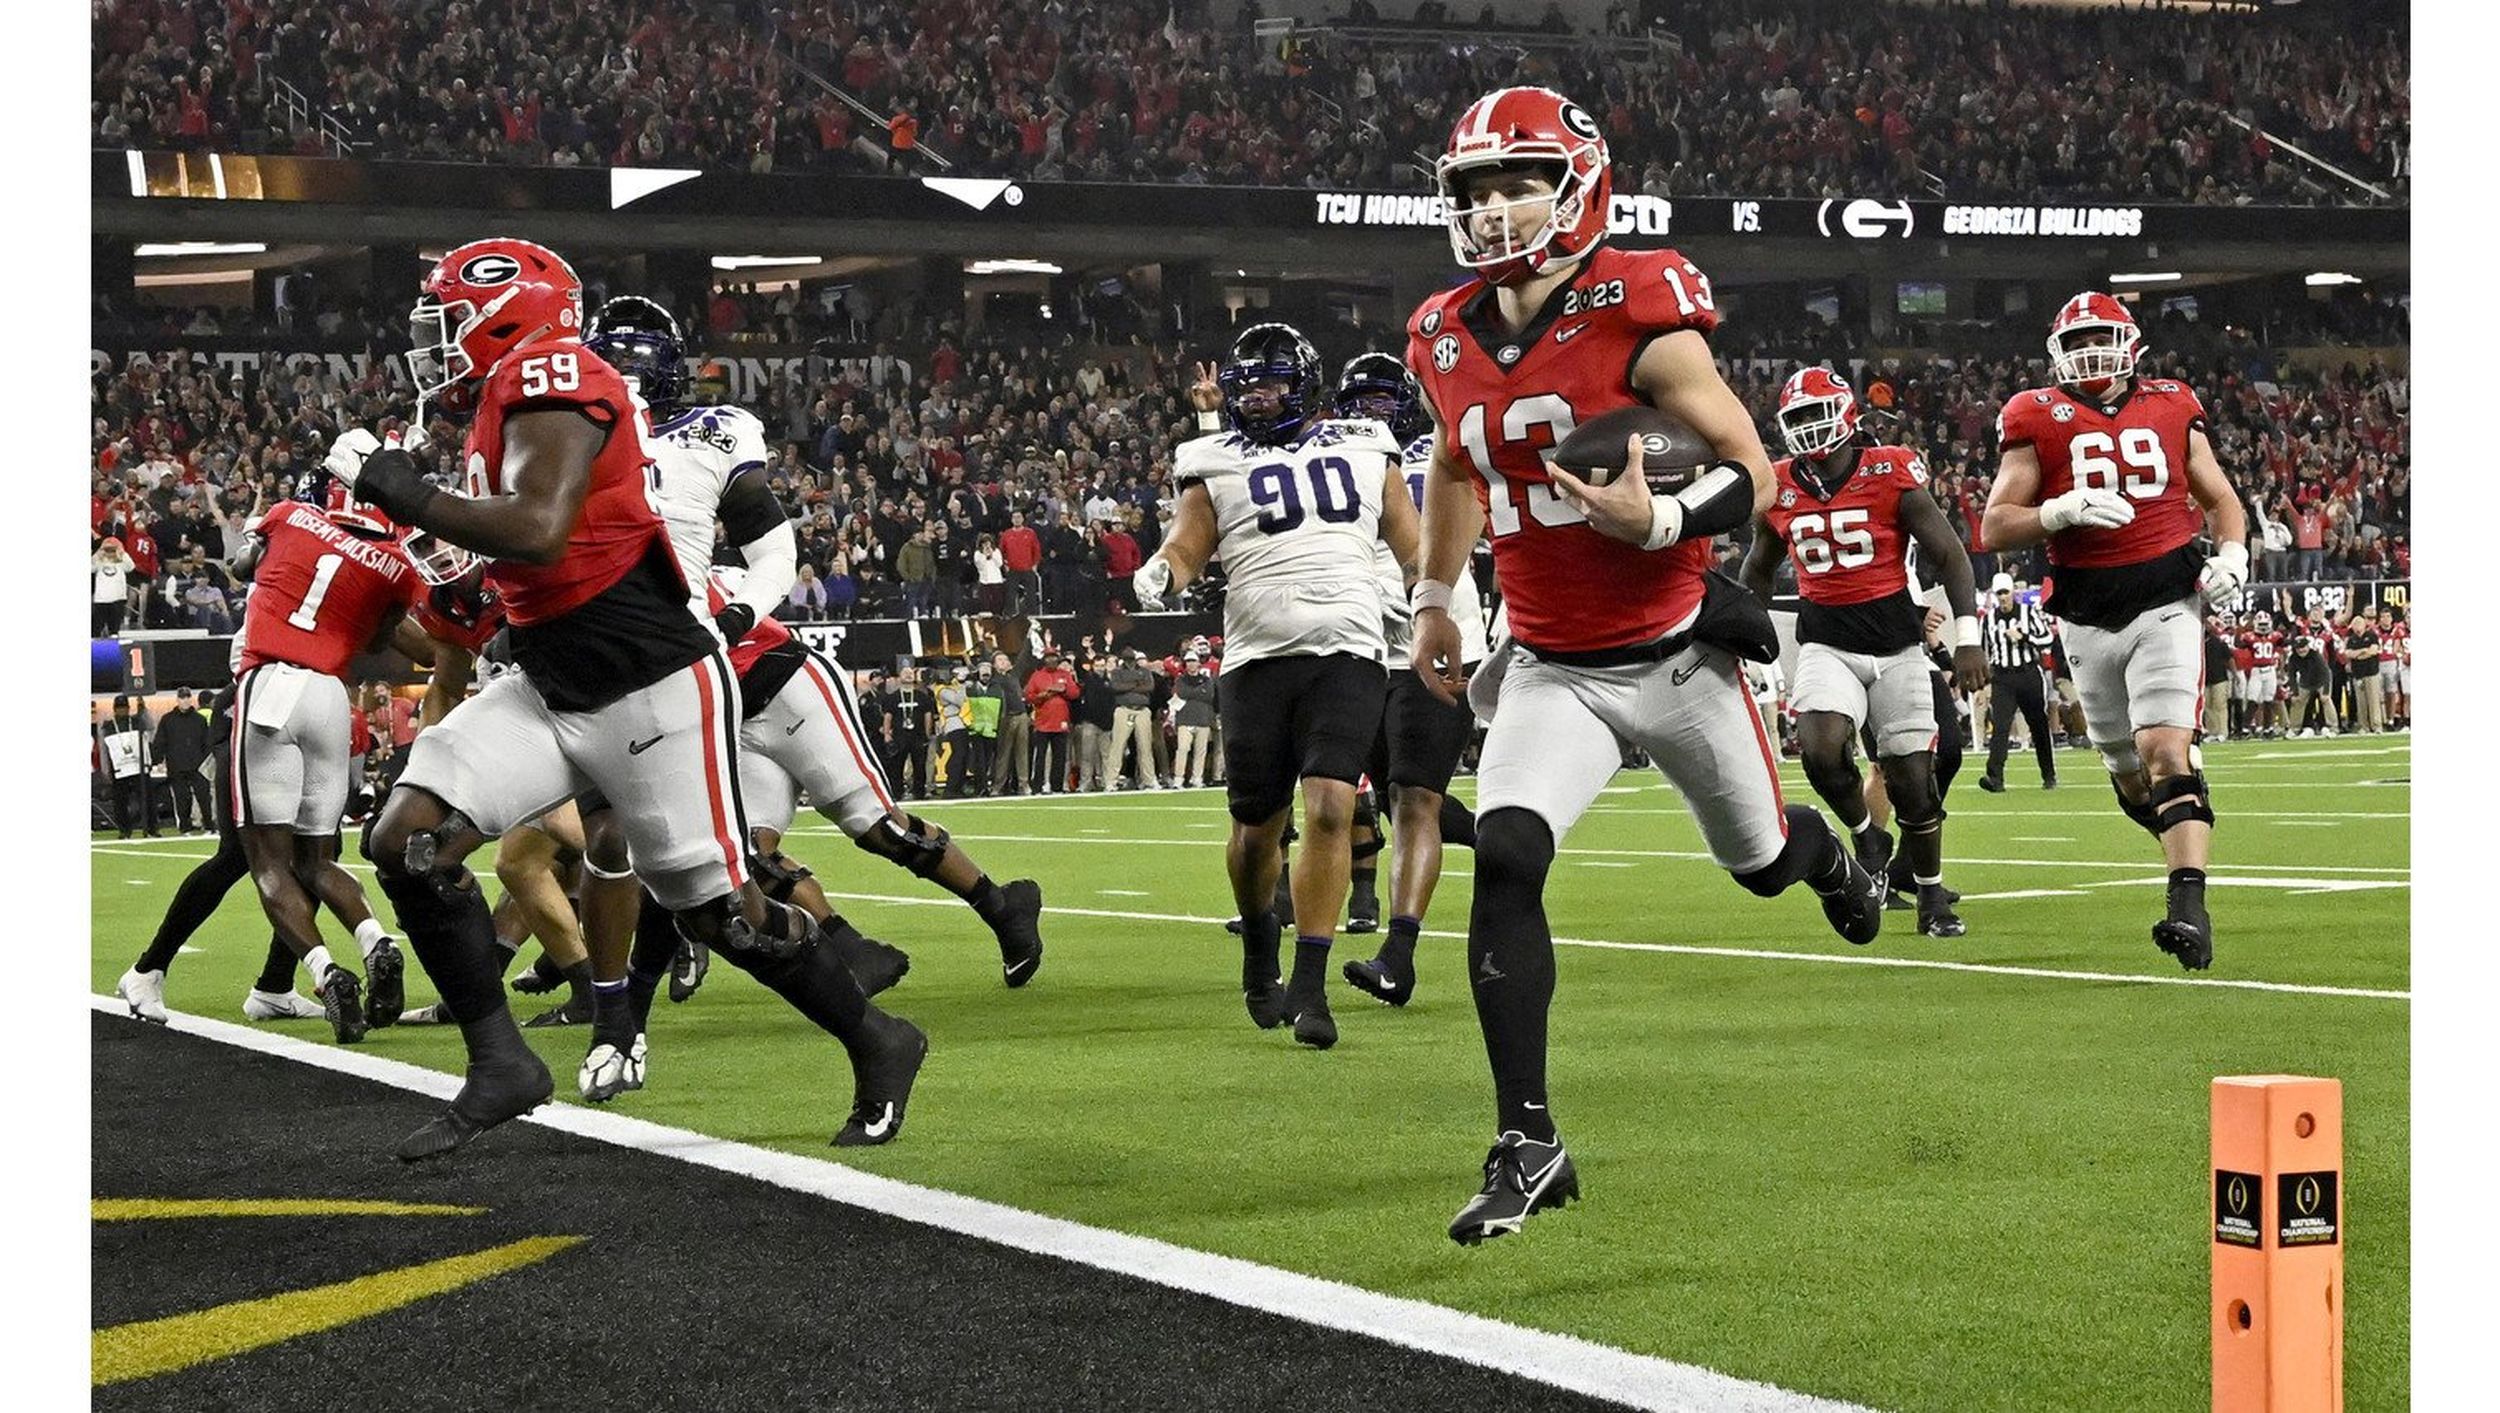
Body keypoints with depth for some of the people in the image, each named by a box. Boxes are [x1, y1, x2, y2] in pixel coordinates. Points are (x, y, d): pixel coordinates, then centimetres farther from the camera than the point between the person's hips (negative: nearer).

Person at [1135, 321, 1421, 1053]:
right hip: (1258, 659, 1)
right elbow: (1185, 547, 2)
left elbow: (1413, 547, 20)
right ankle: (1260, 946, 35)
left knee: (1329, 809, -17)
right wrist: (1162, 576, -19)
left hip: (1348, 655, -1)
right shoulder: (1218, 467, 10)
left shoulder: (1364, 451, 14)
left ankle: (1309, 986, -13)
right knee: (1258, 827, 5)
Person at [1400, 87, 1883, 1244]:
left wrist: (1657, 520, -31)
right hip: (1552, 671, 3)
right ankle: (1527, 1146, -16)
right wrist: (1433, 601, 21)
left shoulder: (1639, 321, -18)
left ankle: (1831, 858, 59)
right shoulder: (1449, 342, -1)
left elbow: (1750, 474, -13)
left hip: (1677, 656, -3)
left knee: (1761, 860, 18)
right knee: (1504, 861, -20)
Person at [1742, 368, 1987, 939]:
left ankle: (1932, 899, 20)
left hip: (1897, 645, -2)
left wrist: (1967, 637, -12)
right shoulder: (1778, 490, 2)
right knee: (1821, 747, -25)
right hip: (1827, 646, 2)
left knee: (1912, 779, 2)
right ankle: (1867, 839, 3)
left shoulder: (1892, 474, -9)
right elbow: (1759, 567, 21)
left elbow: (1949, 555, -5)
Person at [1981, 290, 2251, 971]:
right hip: (2089, 619, 2)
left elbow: (2220, 499, 18)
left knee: (2167, 750, -17)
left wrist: (2232, 554, -2)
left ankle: (2189, 909, -23)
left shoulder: (2171, 411, 8)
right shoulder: (2038, 420, 3)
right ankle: (2190, 842, 39)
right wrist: (2064, 511, -17)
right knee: (2130, 773, 10)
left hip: (2167, 602, -1)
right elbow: (1996, 528, 0)